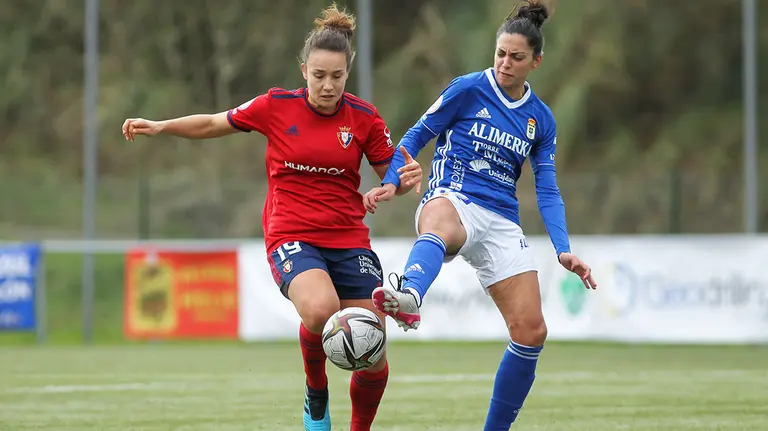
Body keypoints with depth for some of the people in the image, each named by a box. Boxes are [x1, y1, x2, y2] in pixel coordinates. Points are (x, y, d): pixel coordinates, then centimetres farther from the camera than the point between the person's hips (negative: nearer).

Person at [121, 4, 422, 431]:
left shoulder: (364, 118, 0)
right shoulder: (276, 107, -3)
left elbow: (391, 176, 9)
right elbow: (213, 124, 11)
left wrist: (408, 178, -14)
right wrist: (159, 126, 0)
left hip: (349, 241, 2)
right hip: (291, 238, -2)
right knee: (321, 310, -35)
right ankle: (316, 392, -5)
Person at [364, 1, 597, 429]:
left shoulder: (541, 119, 13)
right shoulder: (468, 89, 2)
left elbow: (548, 192, 10)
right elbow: (417, 136, 5)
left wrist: (564, 250, -3)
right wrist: (390, 182, -11)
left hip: (501, 222, 5)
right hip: (453, 200, -5)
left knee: (531, 332, -6)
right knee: (438, 227, -45)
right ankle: (408, 299, -80)